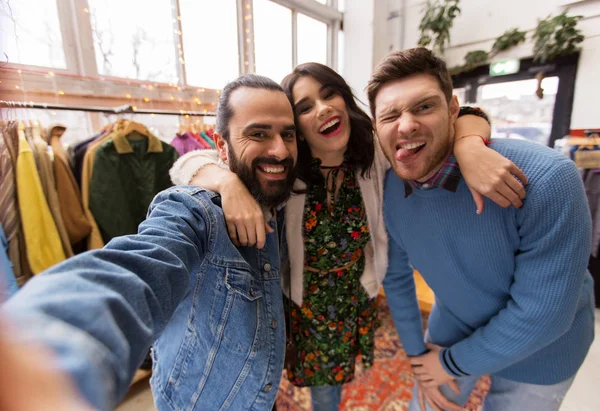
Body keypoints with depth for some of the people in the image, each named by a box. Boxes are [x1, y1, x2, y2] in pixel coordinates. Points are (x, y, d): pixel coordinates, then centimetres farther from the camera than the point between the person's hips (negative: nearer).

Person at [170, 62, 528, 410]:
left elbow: (458, 117, -13)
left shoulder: (377, 150, -17)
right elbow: (189, 164, -22)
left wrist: (469, 148, -37)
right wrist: (230, 183, -45)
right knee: (318, 382, 24)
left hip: (355, 301, 2)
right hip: (300, 303, -1)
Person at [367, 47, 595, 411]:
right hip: (454, 325, 4)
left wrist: (452, 362, -15)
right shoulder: (388, 188, -18)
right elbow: (396, 275, -5)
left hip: (539, 347, -3)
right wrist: (416, 351, 0)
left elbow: (542, 313, -27)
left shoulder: (545, 179, -34)